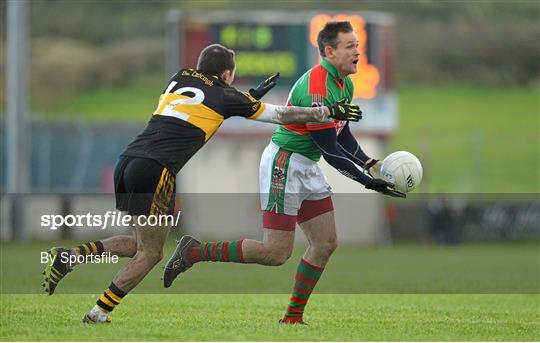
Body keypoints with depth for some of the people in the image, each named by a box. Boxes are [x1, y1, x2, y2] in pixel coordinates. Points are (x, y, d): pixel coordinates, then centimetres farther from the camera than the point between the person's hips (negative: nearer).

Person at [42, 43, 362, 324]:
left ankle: (69, 256, 1)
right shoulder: (226, 96, 7)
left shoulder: (181, 77, 21)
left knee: (141, 244, 18)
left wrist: (252, 95, 38)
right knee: (150, 253, 4)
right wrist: (329, 111, 24)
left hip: (127, 161, 7)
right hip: (156, 170, -7)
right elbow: (281, 114, 14)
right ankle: (99, 313, -3)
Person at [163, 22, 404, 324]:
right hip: (285, 165, -10)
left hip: (308, 169, 10)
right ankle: (195, 252, 0)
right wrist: (368, 182, -20)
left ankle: (293, 317, 15)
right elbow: (330, 150, -23)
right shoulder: (316, 87, -24)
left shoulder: (345, 84, 7)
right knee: (276, 253, -10)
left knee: (326, 243, 7)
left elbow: (342, 136, 17)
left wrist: (373, 165, 5)